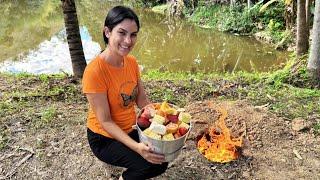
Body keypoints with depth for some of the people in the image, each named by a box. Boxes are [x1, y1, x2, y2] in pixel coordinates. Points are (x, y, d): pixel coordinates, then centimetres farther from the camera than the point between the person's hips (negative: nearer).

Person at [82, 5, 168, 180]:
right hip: (104, 139, -6)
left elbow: (142, 100, 2)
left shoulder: (132, 62, -5)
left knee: (160, 158, -7)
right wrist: (136, 146, -32)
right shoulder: (95, 70, -26)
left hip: (129, 131, 6)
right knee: (151, 163, -21)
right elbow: (105, 121, -23)